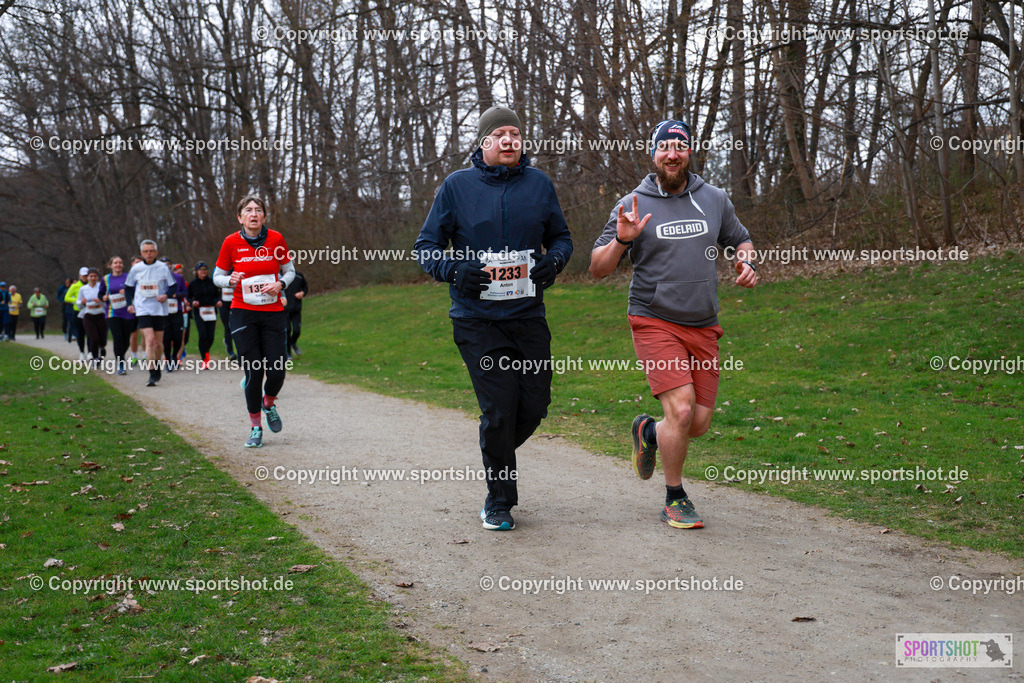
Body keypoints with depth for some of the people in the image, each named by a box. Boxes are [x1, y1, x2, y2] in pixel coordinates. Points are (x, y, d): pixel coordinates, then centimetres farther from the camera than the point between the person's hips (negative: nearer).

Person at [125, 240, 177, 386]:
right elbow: (128, 287, 17)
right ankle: (152, 375, -17)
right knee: (149, 340, -16)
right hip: (142, 309, -1)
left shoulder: (163, 267, 0)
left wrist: (166, 295, -13)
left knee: (158, 343, 7)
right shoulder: (136, 268, 4)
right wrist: (130, 303, 6)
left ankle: (157, 366, 33)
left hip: (160, 310, 1)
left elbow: (174, 286, 6)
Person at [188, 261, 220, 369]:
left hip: (211, 311, 2)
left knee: (211, 336, -2)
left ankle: (205, 354, 27)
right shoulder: (192, 284, 5)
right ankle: (205, 360, -4)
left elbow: (217, 295, 14)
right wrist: (193, 302, -10)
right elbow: (188, 297, 10)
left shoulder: (212, 282, 7)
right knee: (202, 335, -14)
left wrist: (218, 301, -7)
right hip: (199, 311, -2)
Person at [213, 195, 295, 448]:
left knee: (276, 372, -5)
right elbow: (217, 277, 8)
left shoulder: (276, 239, -1)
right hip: (243, 314, -1)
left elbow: (290, 270, 11)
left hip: (274, 314, 1)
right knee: (253, 372, -5)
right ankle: (256, 427, 13)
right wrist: (231, 280, -14)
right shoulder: (231, 242, -3)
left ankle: (269, 403, 30)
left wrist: (280, 284, -9)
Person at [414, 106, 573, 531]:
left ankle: (497, 458, 36)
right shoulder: (457, 186, -1)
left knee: (535, 405, 3)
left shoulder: (539, 184, 7)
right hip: (477, 320, -3)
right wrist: (453, 270, -17)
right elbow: (426, 246, 3)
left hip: (528, 316, 3)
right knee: (499, 410, -8)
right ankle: (499, 503, 11)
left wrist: (553, 261, -6)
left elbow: (561, 237, 17)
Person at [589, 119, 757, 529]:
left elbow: (740, 240, 24)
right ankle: (675, 499, 5)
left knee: (700, 424, 3)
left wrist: (746, 264, 2)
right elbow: (597, 269, -1)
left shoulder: (714, 200, 9)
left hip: (703, 327, 4)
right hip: (655, 323, -4)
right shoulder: (633, 206, -1)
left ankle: (648, 431, 37)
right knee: (681, 411, -18)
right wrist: (621, 240, -20)